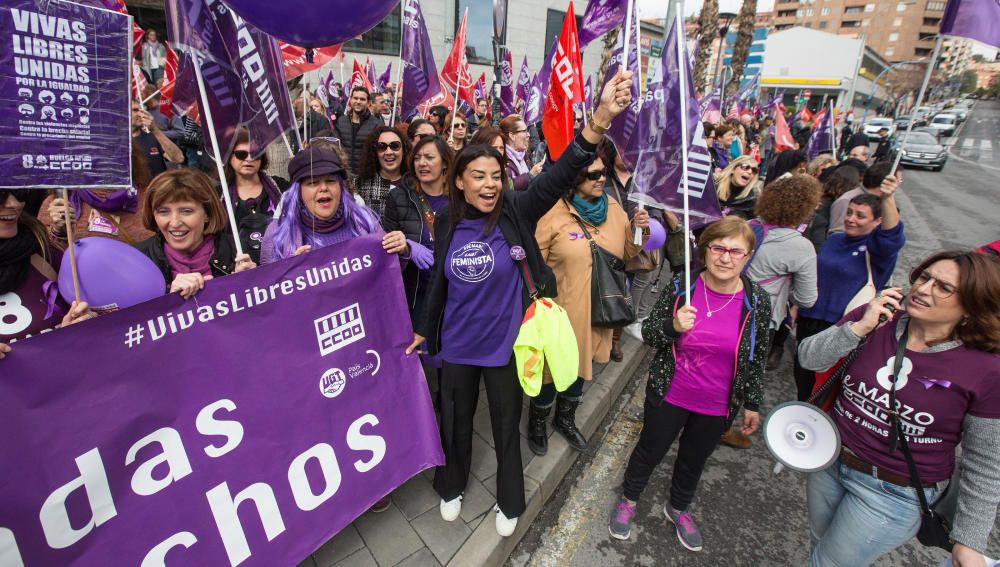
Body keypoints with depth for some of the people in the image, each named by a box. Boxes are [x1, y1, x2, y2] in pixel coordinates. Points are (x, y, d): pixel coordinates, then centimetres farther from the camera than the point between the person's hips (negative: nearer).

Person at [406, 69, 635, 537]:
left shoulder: (516, 213, -13)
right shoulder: (446, 222, -4)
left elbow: (559, 175, -28)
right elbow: (439, 282, 6)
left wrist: (600, 119, -43)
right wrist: (424, 330, 15)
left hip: (504, 344, -2)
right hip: (457, 344, 3)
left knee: (506, 427, 17)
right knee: (456, 421, 22)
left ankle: (509, 502, 45)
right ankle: (452, 487, 52)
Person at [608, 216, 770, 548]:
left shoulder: (757, 302, -12)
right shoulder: (681, 288, -16)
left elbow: (756, 359, 1)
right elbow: (648, 334, -9)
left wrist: (752, 405, 7)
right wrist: (673, 326, -29)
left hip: (717, 408, 2)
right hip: (669, 396, -1)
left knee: (694, 461, 24)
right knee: (650, 452, 19)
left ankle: (677, 509, 54)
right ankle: (628, 500, 48)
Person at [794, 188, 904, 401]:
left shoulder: (876, 247, -9)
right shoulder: (835, 239, 7)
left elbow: (893, 236, -33)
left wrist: (887, 199, -49)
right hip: (809, 318, 5)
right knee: (802, 368, 17)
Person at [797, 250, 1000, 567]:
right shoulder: (875, 318, -11)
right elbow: (809, 358, -14)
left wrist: (969, 541, -5)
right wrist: (860, 327, -27)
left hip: (893, 493, -3)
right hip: (830, 462, 4)